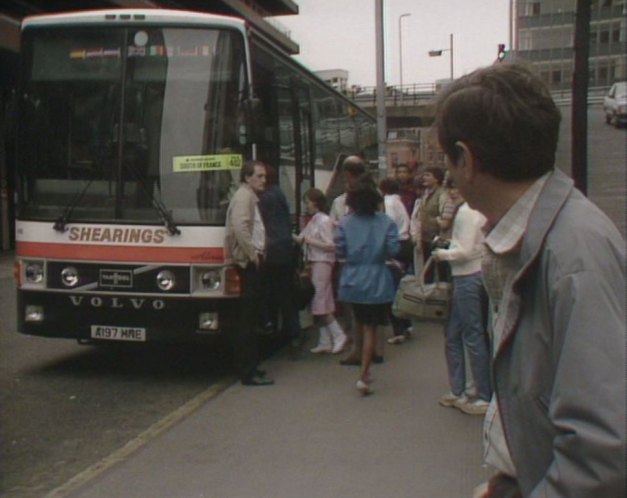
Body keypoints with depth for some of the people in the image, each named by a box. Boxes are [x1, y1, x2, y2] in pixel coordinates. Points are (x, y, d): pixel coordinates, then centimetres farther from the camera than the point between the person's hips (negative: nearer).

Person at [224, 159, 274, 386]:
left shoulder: (251, 197, 22)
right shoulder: (243, 196, -11)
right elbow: (239, 228, -25)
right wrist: (252, 254, -19)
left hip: (251, 262, 11)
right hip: (248, 263, -11)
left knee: (249, 317, 14)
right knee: (246, 319, -8)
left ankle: (248, 366, 22)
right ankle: (248, 372, -6)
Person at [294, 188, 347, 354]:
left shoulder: (324, 221, -11)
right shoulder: (313, 221, 14)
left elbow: (331, 246, -16)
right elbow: (301, 238, 14)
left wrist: (311, 241, -14)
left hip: (323, 263, -9)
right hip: (315, 262, 9)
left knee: (321, 302, -7)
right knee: (319, 303, 9)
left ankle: (338, 335, 1)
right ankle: (325, 342, 13)